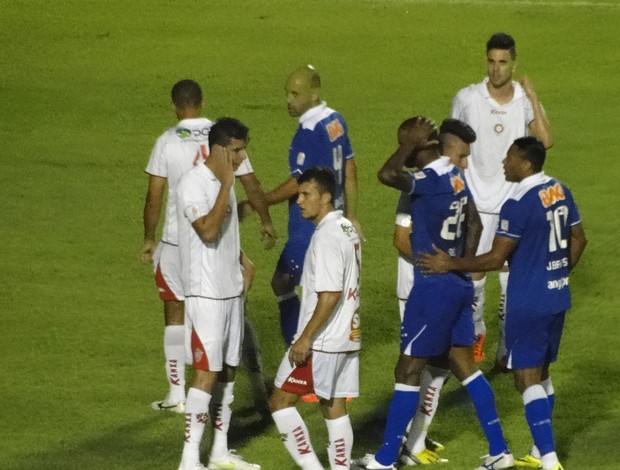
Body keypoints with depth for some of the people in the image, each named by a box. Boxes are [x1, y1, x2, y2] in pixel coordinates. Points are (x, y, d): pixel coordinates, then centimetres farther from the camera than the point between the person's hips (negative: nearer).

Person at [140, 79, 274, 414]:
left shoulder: (167, 142, -8)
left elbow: (154, 197, -7)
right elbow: (252, 186, 4)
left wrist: (149, 239, 5)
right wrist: (266, 222, 20)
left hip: (178, 240, -2)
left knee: (175, 313, 8)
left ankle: (177, 395, 6)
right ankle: (256, 380, 18)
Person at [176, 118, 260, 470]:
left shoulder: (223, 182, 11)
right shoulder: (193, 184, -16)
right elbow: (208, 230, -28)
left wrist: (242, 262, 13)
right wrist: (227, 184, -25)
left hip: (232, 290, 9)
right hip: (206, 293, -9)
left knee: (229, 370, 12)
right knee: (207, 373, -9)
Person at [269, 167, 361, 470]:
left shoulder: (326, 236, -18)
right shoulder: (348, 230, 12)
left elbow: (330, 295, -24)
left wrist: (305, 337, -20)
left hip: (320, 342, -9)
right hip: (347, 338, 9)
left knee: (281, 400, 0)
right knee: (334, 407, 11)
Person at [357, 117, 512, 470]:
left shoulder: (430, 181, -20)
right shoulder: (456, 177, 7)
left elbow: (387, 175, -37)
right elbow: (474, 223, 18)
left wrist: (410, 145, -22)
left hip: (434, 286, -9)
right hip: (459, 284, 9)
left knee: (409, 370, -1)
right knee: (464, 364, 15)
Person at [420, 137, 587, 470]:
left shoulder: (519, 203, -21)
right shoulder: (560, 192, 5)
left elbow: (495, 259, -19)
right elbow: (578, 240, 16)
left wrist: (450, 265, -12)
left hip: (529, 304, -8)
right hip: (557, 298, 9)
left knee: (527, 378, -5)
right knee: (541, 372, 18)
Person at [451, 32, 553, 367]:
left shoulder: (526, 100, -4)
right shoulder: (466, 99, -6)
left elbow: (546, 141, -20)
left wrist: (532, 98, -20)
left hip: (514, 200, 0)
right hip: (477, 201, 0)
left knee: (511, 275, 3)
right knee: (473, 271, 5)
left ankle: (506, 348, 14)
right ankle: (477, 333, 30)